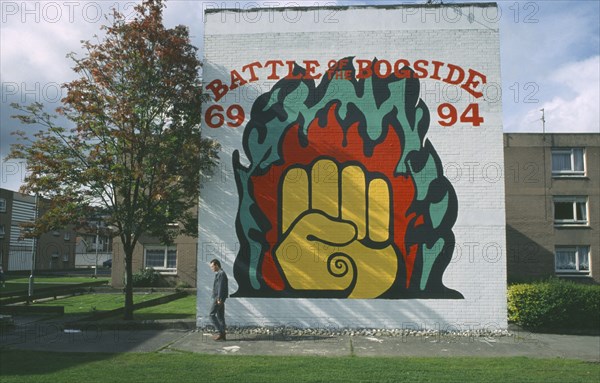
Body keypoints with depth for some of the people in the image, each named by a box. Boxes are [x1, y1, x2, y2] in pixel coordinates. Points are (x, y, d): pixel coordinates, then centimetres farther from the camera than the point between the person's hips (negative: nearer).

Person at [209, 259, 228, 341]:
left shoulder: (221, 274, -14)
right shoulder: (219, 273, 18)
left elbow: (221, 287, -19)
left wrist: (219, 299, -21)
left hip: (218, 298, -10)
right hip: (218, 298, 10)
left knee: (212, 314, -7)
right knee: (220, 316, 10)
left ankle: (221, 332, -6)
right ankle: (222, 334, 13)